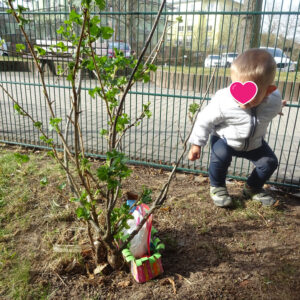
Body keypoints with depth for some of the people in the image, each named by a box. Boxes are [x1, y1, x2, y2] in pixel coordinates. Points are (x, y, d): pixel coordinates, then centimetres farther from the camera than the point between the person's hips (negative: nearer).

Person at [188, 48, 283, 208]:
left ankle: (253, 188, 25)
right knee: (221, 156, -30)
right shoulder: (223, 101, -34)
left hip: (254, 143, 4)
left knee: (270, 161, -2)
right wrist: (196, 144, -14)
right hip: (224, 140, -4)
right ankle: (217, 187, 0)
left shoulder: (274, 101, -21)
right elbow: (205, 120, -19)